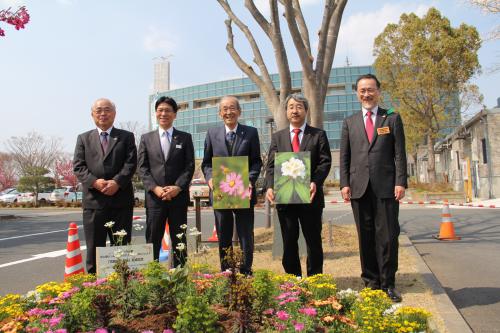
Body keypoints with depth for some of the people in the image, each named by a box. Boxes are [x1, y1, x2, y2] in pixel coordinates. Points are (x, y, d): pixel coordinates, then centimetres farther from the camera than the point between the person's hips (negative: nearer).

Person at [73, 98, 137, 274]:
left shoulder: (126, 137, 9)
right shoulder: (83, 138, 14)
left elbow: (131, 163, -2)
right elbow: (78, 166, 4)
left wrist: (117, 182, -17)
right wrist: (94, 182, -14)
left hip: (121, 199, -1)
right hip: (93, 200, 1)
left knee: (122, 245, 5)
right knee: (94, 247, 6)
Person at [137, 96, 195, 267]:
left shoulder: (185, 138, 8)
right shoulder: (146, 138, 10)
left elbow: (189, 166, 1)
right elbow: (142, 168, 4)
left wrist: (178, 187, -12)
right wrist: (155, 188, -11)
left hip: (178, 196, 0)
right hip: (154, 197, 0)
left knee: (179, 240, 7)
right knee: (152, 240, 3)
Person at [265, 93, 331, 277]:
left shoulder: (318, 135, 7)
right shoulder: (277, 137, 13)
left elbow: (325, 162, -2)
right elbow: (271, 165, 7)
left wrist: (315, 182, -19)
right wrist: (270, 186, -10)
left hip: (310, 196, -2)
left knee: (313, 241, 7)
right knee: (289, 243, 9)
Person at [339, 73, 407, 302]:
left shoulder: (392, 118, 8)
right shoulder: (349, 122, 13)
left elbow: (400, 154, 3)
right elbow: (344, 156, 9)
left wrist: (401, 182, -7)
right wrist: (344, 183, -1)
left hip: (386, 187, -2)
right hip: (359, 188, 2)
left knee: (388, 236, -1)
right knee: (366, 237, 7)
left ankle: (388, 284, 11)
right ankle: (371, 281, 17)